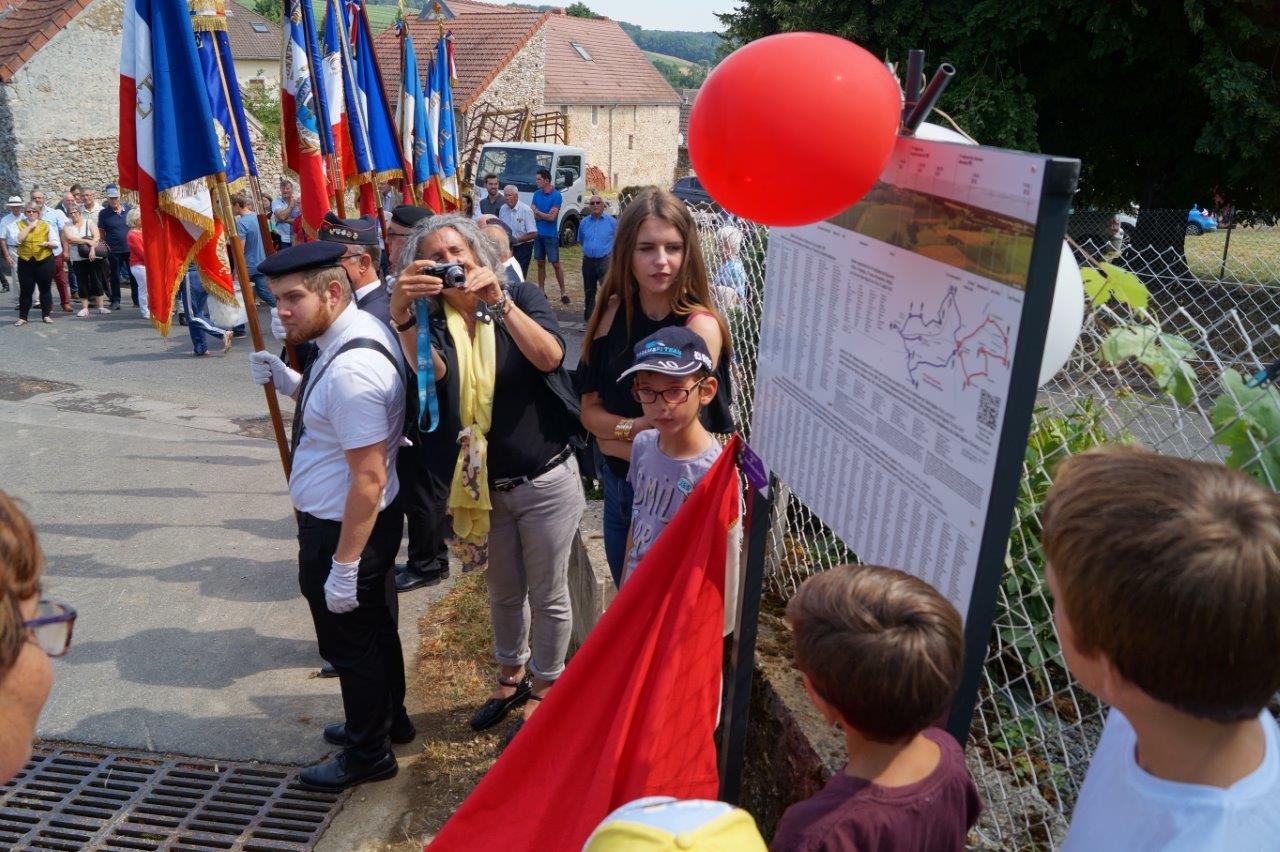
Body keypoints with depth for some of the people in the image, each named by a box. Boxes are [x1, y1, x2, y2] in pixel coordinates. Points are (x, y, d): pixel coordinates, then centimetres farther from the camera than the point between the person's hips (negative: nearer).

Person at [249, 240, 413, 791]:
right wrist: (288, 382, 0)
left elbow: (369, 478, -29)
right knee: (374, 626, 26)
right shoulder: (363, 328, 1)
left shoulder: (350, 369, -30)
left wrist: (343, 568, -23)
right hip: (369, 517, 10)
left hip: (343, 527, -10)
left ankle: (369, 754, 34)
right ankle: (389, 720, 49)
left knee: (349, 641, 11)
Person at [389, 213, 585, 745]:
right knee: (503, 592, 22)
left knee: (548, 596, 12)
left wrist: (500, 302, -36)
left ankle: (545, 688, 34)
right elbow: (431, 372, -25)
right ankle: (512, 677, 46)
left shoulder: (521, 297, -7)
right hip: (482, 486, 3)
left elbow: (549, 357, -26)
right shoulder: (432, 320, -3)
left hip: (546, 481, -3)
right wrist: (401, 315, -40)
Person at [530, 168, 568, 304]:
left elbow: (552, 217, -15)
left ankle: (563, 292, 6)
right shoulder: (537, 194, 7)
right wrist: (546, 215, -12)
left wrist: (537, 213, -5)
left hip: (551, 235, -5)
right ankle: (541, 291, 17)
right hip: (538, 234, 5)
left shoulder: (556, 196, -10)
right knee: (540, 263, 10)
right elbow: (533, 215, 1)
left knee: (556, 264, -1)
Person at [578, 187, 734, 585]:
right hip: (617, 487, 5)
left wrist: (612, 434, -10)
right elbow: (589, 408, -3)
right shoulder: (614, 310, -4)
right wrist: (633, 427, -19)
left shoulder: (700, 326, -21)